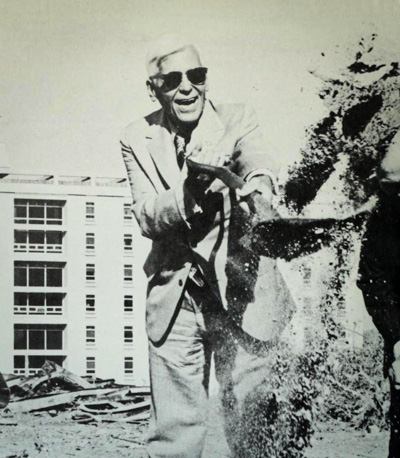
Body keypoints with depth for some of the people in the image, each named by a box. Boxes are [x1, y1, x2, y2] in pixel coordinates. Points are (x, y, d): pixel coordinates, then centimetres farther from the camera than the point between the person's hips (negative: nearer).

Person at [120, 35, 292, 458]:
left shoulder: (236, 119, 2)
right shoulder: (138, 139, 5)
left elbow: (257, 160, -19)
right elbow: (146, 216, -6)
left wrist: (258, 184, -43)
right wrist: (188, 195, -28)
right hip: (174, 295, 1)